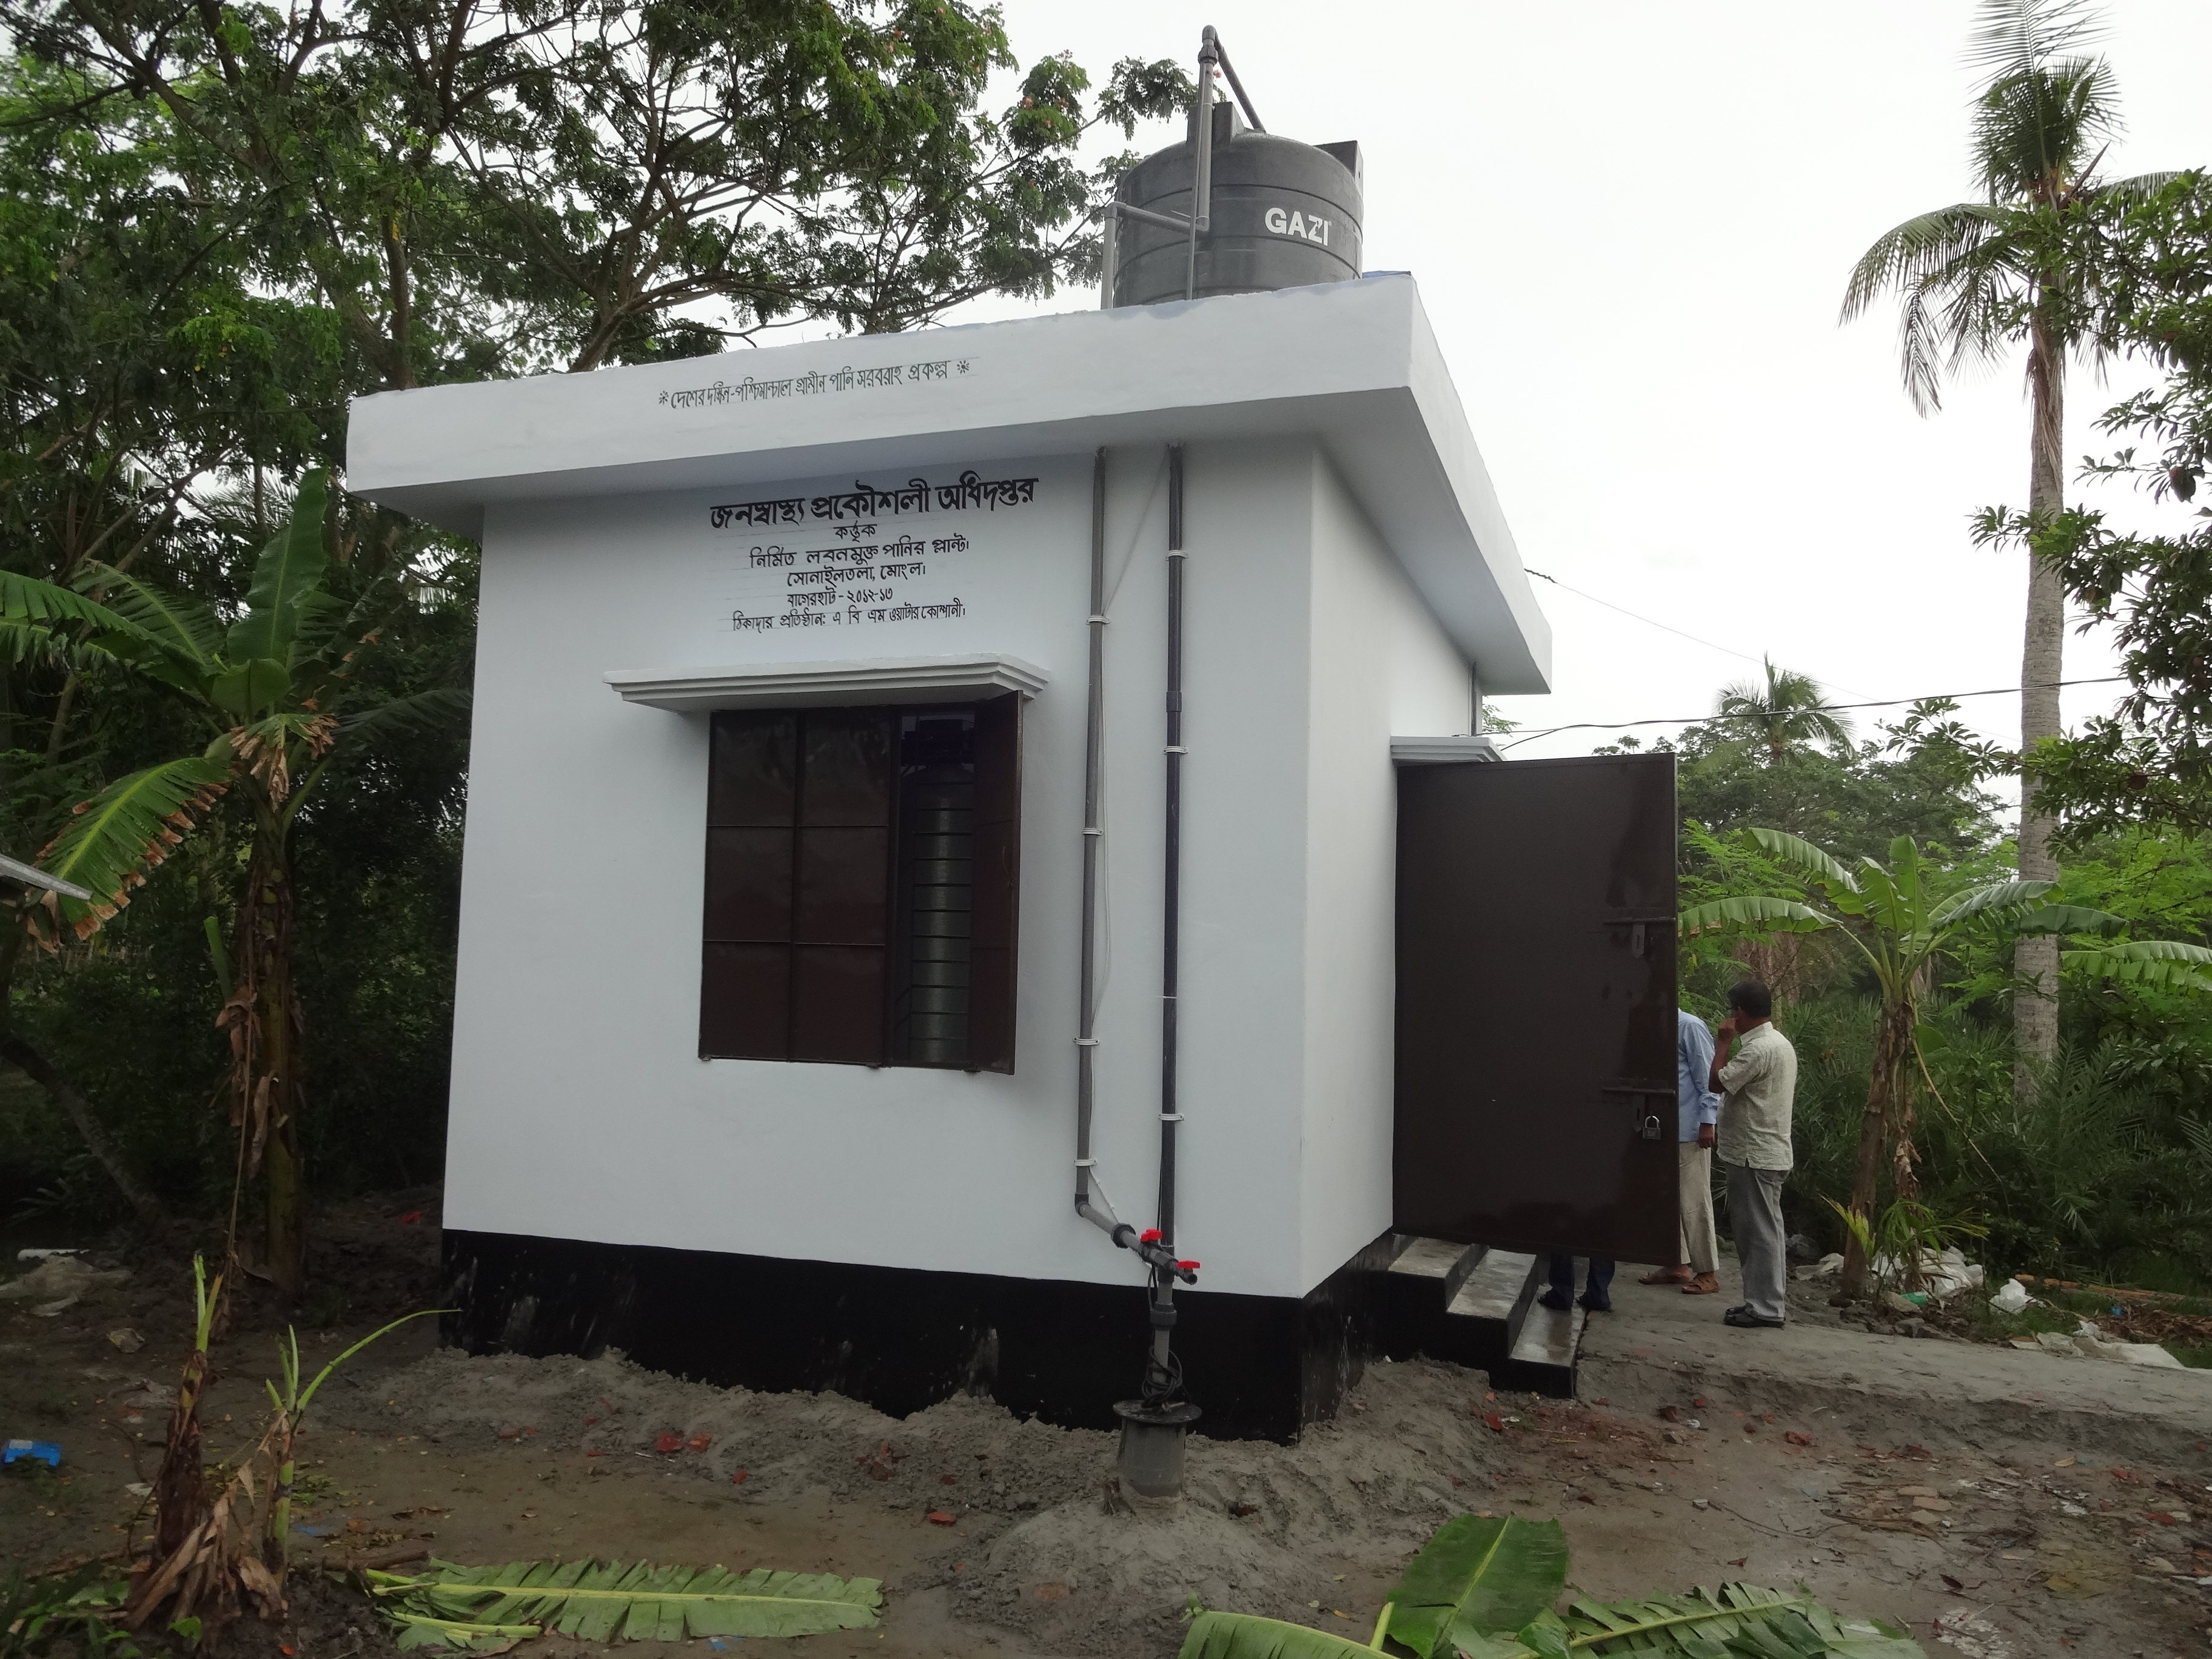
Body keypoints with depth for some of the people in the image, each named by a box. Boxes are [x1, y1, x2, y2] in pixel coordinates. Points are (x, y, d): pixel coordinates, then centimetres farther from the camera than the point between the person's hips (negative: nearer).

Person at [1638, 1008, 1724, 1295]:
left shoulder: (1690, 1027, -13)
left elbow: (1707, 1077, -14)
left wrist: (1707, 1123, -17)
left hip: (1688, 1130, -8)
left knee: (1693, 1202, -2)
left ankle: (1708, 1273, 7)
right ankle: (1679, 1265, 22)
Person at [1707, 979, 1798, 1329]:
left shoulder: (1758, 1049, -20)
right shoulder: (1781, 1043, 13)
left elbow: (1716, 1083, -20)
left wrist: (1723, 1043, -10)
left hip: (1754, 1155, -10)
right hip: (1770, 1151, 10)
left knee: (1758, 1230, -5)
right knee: (1767, 1229, 14)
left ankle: (1764, 1307, 0)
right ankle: (1771, 1300, 21)